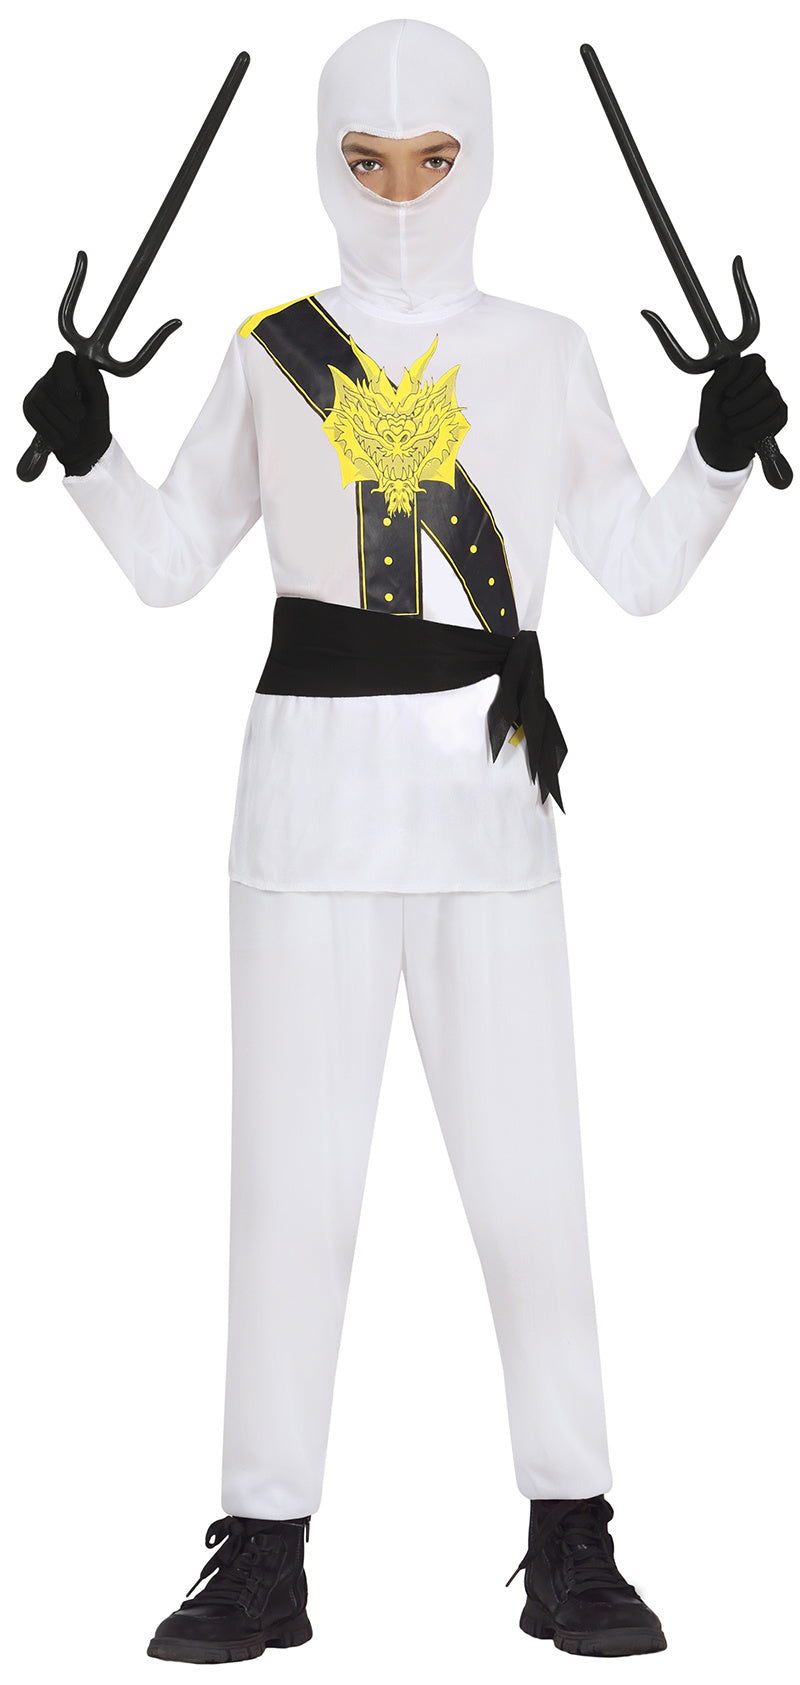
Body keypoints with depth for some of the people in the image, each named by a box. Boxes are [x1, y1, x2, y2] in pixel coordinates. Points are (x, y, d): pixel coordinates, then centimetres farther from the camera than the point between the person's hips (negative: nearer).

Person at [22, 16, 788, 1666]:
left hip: (490, 806, 0)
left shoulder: (547, 355, 9)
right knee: (291, 1181, -1)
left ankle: (572, 1549, 12)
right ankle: (264, 1559, 10)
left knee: (532, 1184, -2)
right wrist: (86, 449, -7)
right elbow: (169, 559, 10)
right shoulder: (271, 356, 10)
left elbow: (641, 568, 7)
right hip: (312, 803, 0)